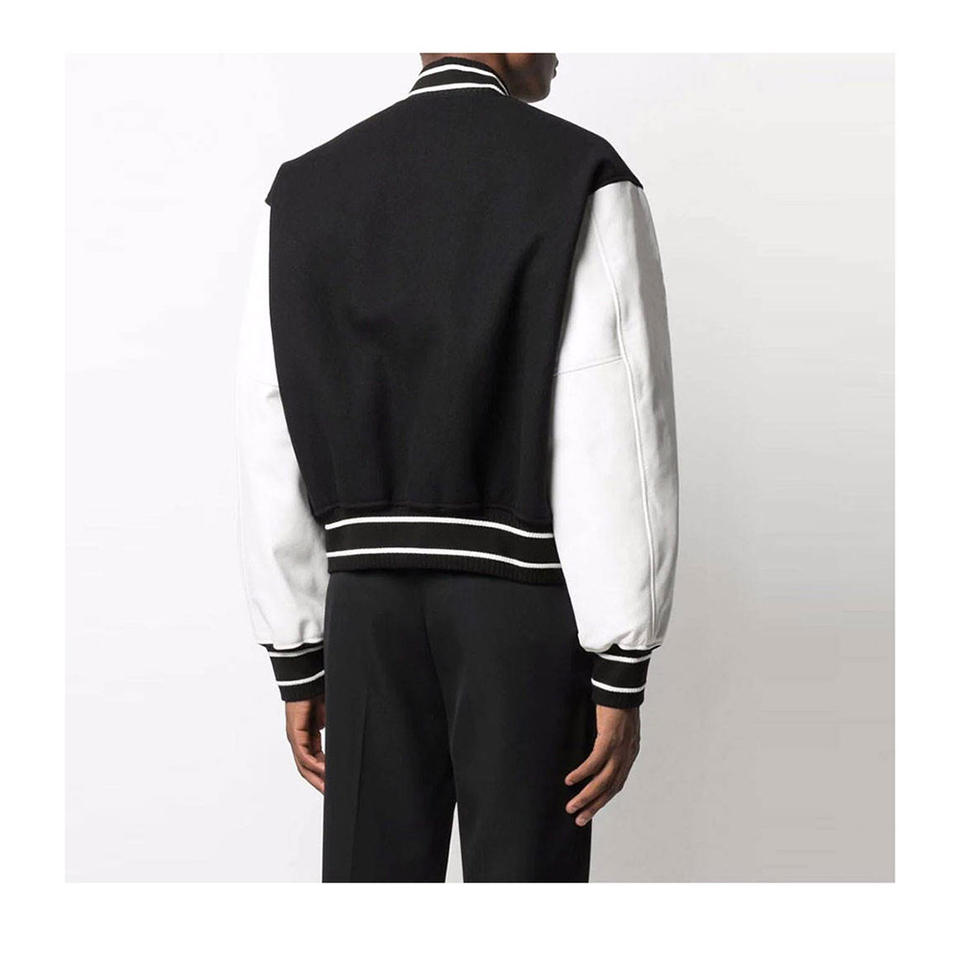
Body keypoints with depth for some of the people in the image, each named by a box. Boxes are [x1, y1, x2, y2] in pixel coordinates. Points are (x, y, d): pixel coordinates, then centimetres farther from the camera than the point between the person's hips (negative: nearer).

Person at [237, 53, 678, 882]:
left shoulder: (306, 193, 6)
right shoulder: (587, 183, -7)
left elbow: (275, 455, 4)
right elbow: (622, 446, -15)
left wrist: (297, 669, 10)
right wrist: (622, 680, -9)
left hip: (375, 622, 4)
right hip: (528, 619, -3)